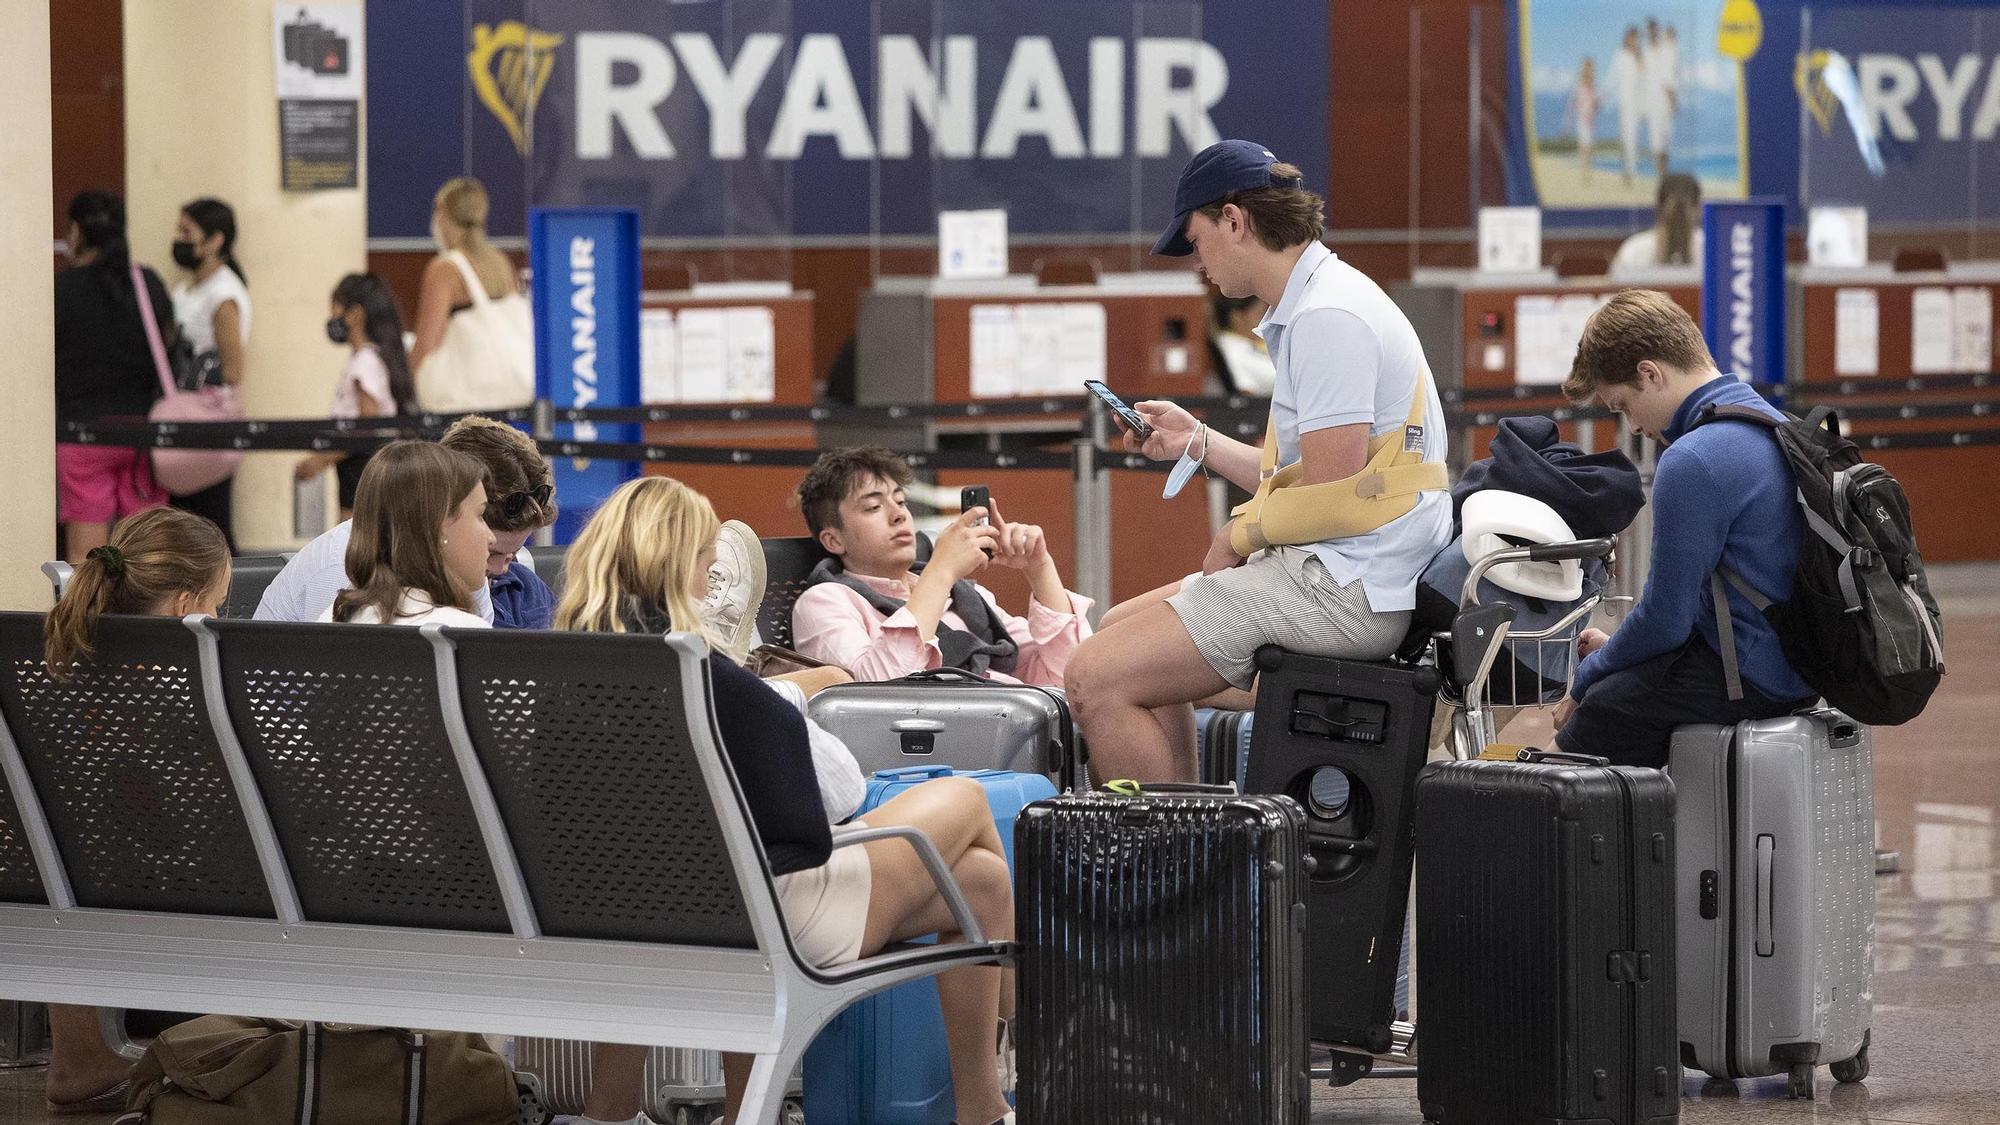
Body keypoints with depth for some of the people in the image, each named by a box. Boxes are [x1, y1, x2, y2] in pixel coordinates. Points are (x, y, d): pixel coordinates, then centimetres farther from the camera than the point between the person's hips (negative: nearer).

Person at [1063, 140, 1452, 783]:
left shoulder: (1327, 319, -17)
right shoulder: (1317, 304, 17)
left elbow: (1328, 498, -20)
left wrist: (1240, 536, -5)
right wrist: (1198, 442, 22)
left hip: (1345, 590, -11)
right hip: (1344, 578, 11)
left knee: (1096, 680, -15)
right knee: (1121, 630, 23)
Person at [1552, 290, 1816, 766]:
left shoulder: (1692, 463, -20)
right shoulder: (1774, 424, 11)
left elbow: (1665, 618, -16)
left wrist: (1585, 679, 0)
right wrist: (1618, 649, 20)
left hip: (1755, 678, -10)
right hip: (1798, 664, 10)